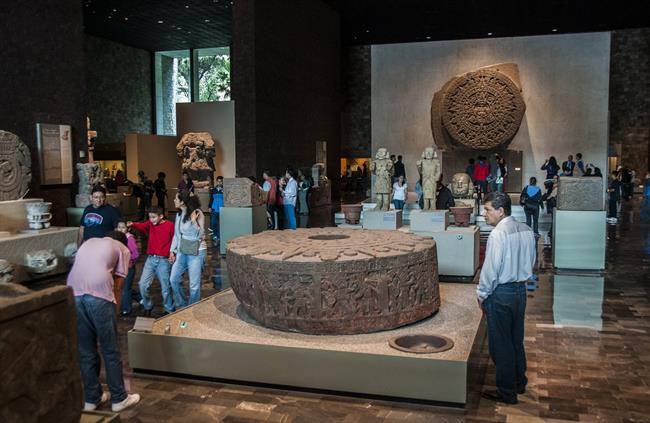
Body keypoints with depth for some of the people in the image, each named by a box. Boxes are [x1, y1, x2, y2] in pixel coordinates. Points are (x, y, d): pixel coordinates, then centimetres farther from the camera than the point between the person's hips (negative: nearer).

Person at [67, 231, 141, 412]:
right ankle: (119, 398, 20)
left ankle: (92, 398, 28)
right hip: (99, 294, -4)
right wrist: (114, 313, 17)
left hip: (73, 293, 5)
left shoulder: (89, 242, 32)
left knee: (86, 351, 16)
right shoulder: (123, 249, 18)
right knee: (111, 351, 9)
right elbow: (117, 286, 11)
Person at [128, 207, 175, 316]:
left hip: (163, 260, -3)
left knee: (165, 287, 4)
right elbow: (142, 226, -16)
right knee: (143, 285, -4)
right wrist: (132, 224, -36)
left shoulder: (170, 225, -4)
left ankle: (169, 310, 24)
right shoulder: (150, 224, 5)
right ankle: (148, 306, 20)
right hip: (150, 259, 3)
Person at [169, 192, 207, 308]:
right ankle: (181, 305, 28)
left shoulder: (197, 213, -14)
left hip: (196, 252, -7)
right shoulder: (179, 215, 6)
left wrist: (194, 222, -29)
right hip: (182, 251, 7)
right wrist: (172, 251, 11)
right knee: (174, 279, 9)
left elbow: (200, 235, -16)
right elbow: (176, 234, 14)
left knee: (194, 285, 1)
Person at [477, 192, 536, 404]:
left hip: (500, 294, -8)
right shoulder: (526, 230, 2)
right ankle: (519, 382, 36)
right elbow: (530, 262, 11)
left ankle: (506, 392, 16)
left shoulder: (498, 234, -22)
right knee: (516, 340, 21)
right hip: (520, 290, 8)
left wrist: (482, 294, -8)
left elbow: (491, 269, -20)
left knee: (501, 344, 5)